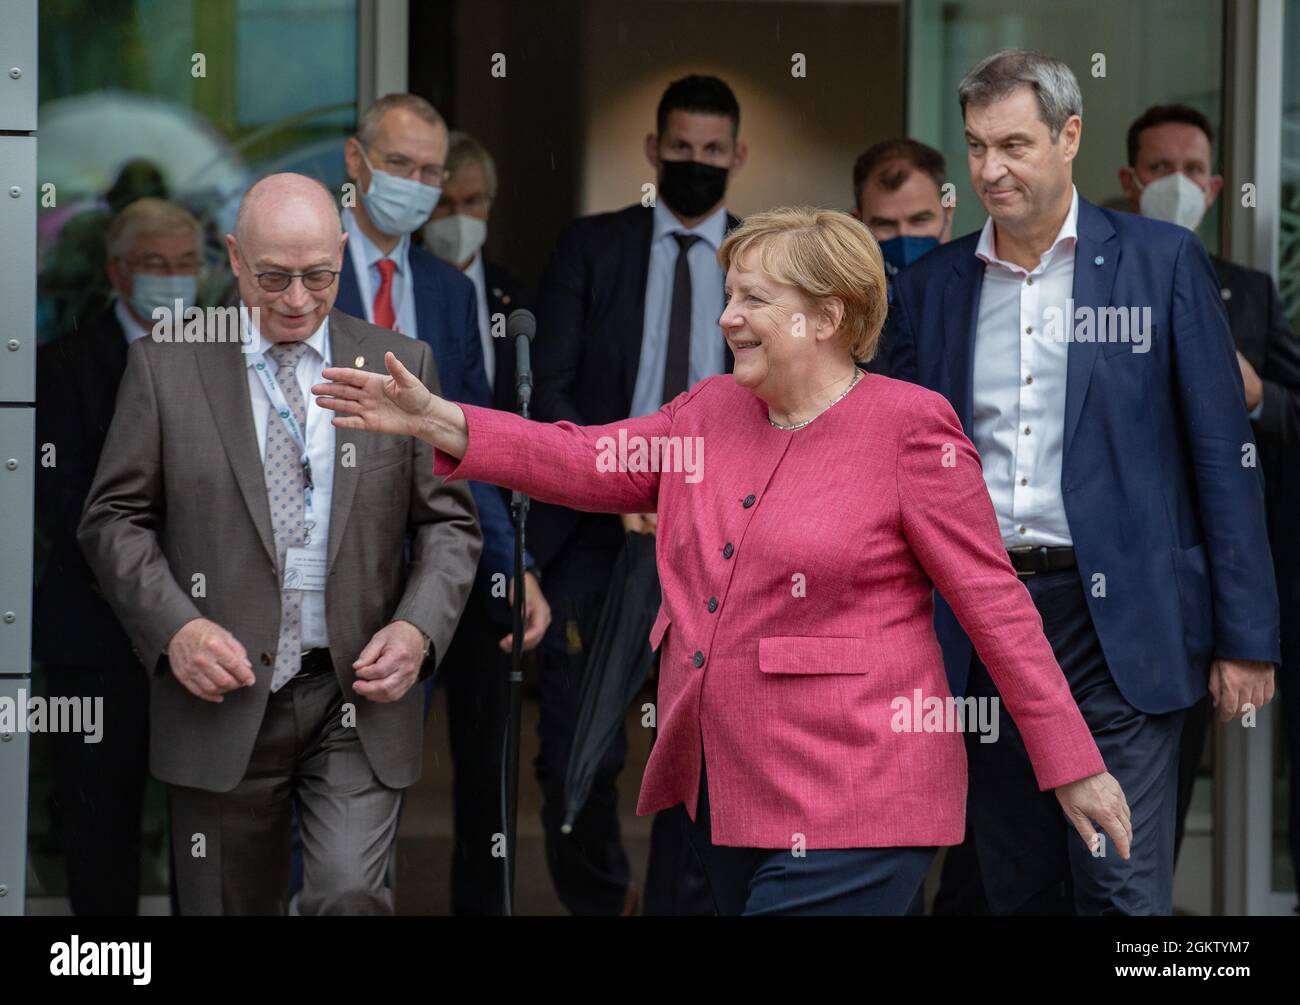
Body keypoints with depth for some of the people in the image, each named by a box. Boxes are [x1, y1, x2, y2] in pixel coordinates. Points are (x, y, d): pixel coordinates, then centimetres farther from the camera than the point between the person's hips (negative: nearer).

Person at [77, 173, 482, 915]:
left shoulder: (401, 366, 7)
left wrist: (417, 629, -10)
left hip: (359, 691, 0)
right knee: (229, 907, 8)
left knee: (352, 896, -18)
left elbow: (450, 522, 8)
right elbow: (115, 519, 4)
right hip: (223, 696, 0)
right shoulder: (166, 366, 3)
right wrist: (175, 628, -12)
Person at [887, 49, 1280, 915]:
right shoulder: (930, 288, 10)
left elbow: (1223, 454, -1)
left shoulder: (1162, 261, 0)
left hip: (1120, 627, -4)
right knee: (1018, 891, 10)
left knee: (1124, 892, -9)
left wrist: (1246, 639, -5)